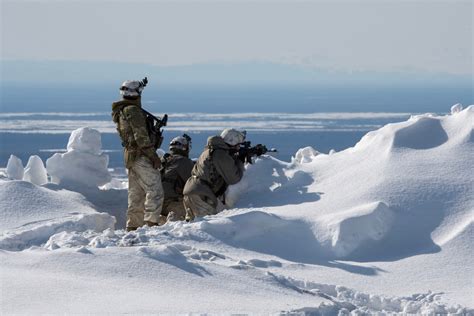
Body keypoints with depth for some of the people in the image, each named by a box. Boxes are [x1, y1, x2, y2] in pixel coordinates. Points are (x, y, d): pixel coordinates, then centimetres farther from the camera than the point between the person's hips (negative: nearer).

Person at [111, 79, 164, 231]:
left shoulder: (120, 113, 13)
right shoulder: (133, 111, -15)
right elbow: (141, 136, -19)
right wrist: (154, 155, -17)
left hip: (129, 157, 10)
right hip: (141, 156, -10)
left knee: (136, 194, 14)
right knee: (154, 190, -11)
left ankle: (133, 226, 16)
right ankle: (151, 222, -19)